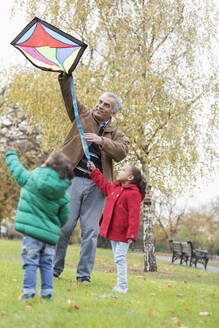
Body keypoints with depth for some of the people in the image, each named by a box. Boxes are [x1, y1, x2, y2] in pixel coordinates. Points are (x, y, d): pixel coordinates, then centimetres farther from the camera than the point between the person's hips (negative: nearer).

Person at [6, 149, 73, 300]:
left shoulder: (32, 178, -6)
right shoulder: (64, 195, 2)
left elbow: (17, 169, 11)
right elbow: (64, 218, 7)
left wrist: (11, 155, 30)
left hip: (32, 229, -3)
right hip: (51, 234, 3)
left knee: (30, 262, 0)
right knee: (47, 264, 12)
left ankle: (28, 291, -2)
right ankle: (47, 292, 13)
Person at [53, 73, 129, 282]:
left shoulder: (115, 134, 14)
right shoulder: (83, 116, 15)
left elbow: (122, 152, -5)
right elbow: (69, 97, 3)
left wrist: (101, 140, -18)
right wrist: (65, 76, -13)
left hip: (96, 186, 1)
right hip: (74, 180, -1)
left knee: (90, 230, 0)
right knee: (65, 226, -4)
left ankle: (84, 274, 8)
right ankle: (54, 268, 10)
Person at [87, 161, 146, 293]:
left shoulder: (133, 193, -16)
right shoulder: (114, 188, 11)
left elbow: (134, 216, -20)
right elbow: (103, 184, 34)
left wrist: (132, 234, -25)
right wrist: (94, 170, 33)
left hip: (122, 233, -9)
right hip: (113, 231, 9)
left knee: (120, 258, -8)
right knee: (118, 258, 14)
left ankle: (122, 285, -2)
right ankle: (121, 284, 22)